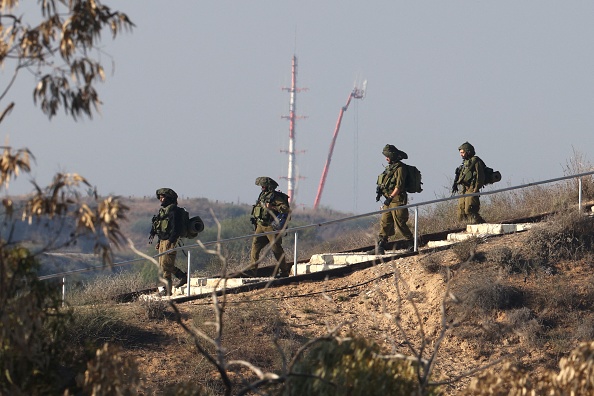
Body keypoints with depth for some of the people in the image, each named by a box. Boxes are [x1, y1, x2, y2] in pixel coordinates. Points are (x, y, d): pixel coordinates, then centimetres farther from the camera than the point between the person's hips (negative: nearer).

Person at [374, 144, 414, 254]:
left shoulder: (400, 169, -13)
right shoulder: (390, 168, 16)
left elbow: (399, 187, -20)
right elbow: (385, 183, 20)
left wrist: (390, 198, -24)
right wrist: (380, 191, 3)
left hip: (397, 200, -9)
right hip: (389, 200, 9)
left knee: (400, 223, -6)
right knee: (385, 222, 3)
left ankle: (411, 243, 5)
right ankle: (381, 244, 3)